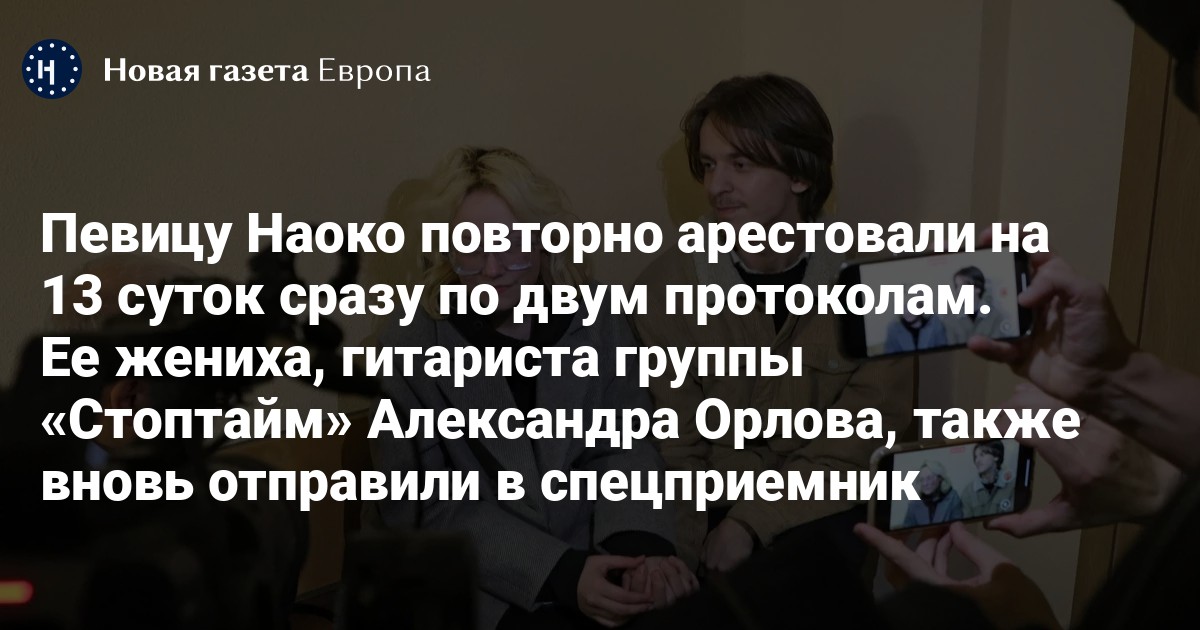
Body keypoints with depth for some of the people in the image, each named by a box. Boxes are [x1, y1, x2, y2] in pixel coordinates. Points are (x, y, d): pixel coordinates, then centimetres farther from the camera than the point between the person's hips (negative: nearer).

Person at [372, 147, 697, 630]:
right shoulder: (409, 351, -4)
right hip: (485, 591, -2)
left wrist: (641, 546, -19)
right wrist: (561, 574, -18)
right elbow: (434, 509, -7)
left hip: (600, 563, 3)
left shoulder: (599, 322, 4)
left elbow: (624, 447, 1)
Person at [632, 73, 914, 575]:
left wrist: (752, 525, -17)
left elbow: (860, 444, -9)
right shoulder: (665, 289, -7)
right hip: (711, 521, 0)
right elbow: (673, 454, -6)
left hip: (819, 513, 1)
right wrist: (701, 557, -17)